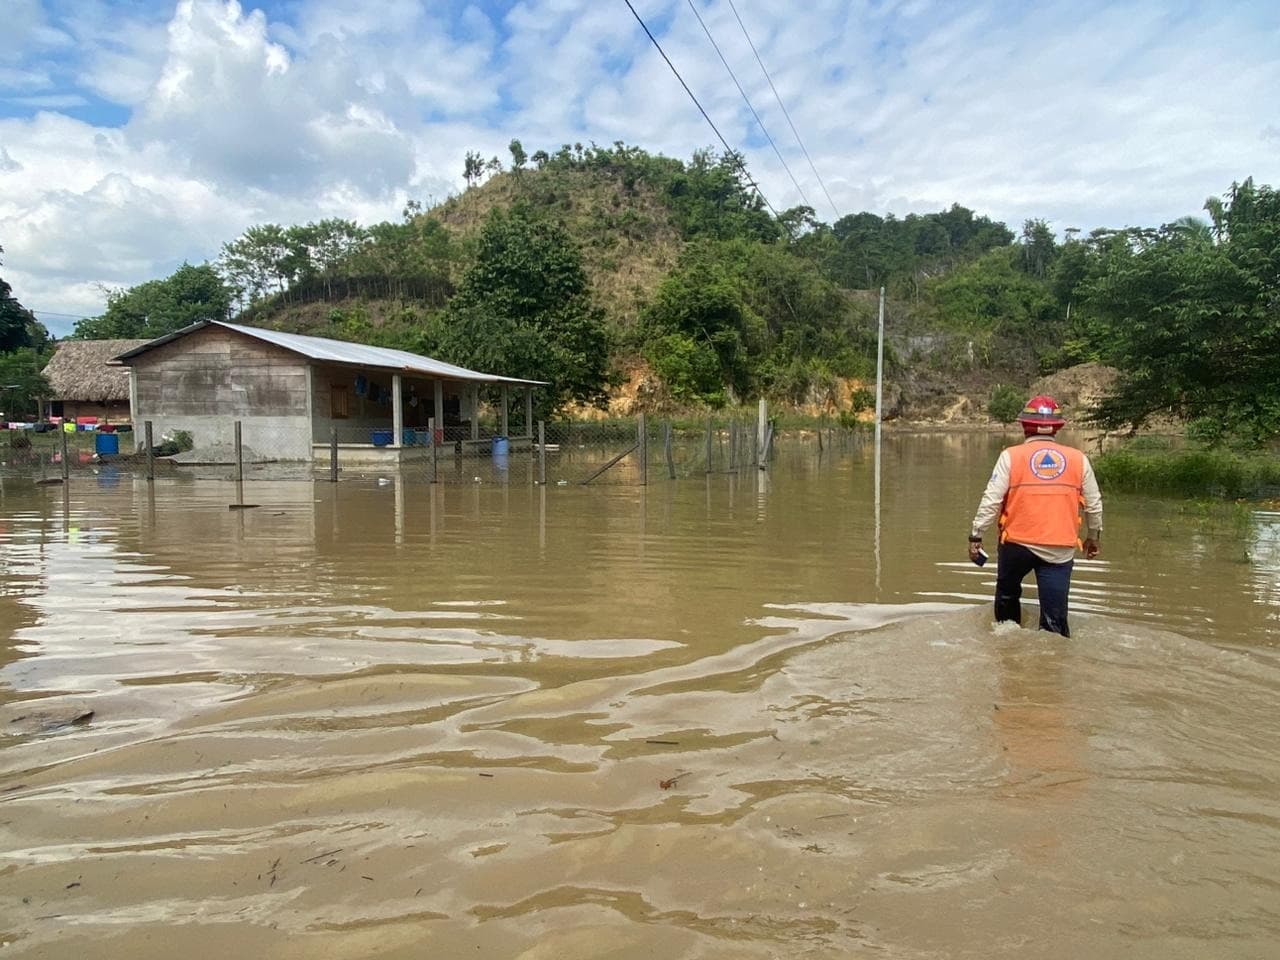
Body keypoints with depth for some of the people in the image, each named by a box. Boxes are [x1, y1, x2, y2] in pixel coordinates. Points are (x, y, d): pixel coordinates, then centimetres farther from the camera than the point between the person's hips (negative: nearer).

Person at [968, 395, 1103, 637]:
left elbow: (991, 500, -9)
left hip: (1017, 544, 0)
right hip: (1060, 549, 1)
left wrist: (975, 536, -2)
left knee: (1007, 594, 26)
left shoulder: (1011, 456, -5)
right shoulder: (1079, 458, 4)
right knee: (1055, 619, 2)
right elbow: (1094, 505, 11)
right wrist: (1094, 536, 27)